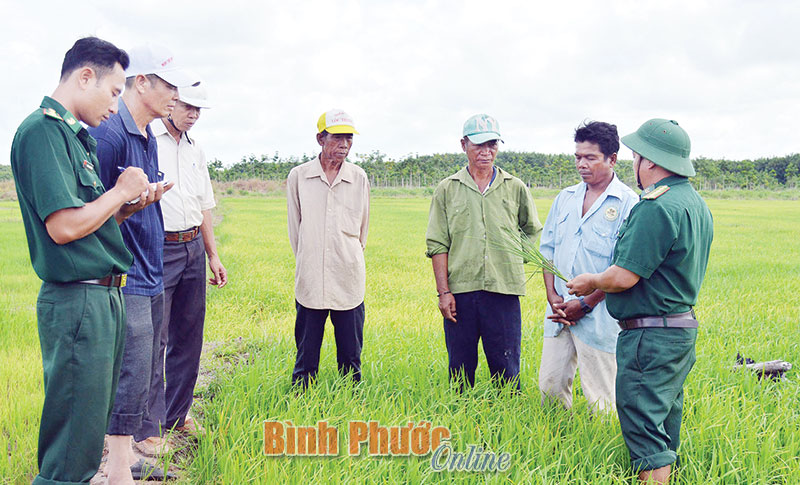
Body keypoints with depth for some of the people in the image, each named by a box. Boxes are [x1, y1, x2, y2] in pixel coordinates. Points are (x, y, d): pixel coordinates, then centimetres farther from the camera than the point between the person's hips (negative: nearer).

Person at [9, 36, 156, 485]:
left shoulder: (76, 137, 16)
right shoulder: (43, 131, -14)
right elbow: (63, 226, -23)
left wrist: (133, 204, 6)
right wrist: (121, 191, -9)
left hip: (104, 296, 10)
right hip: (77, 301, -10)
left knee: (93, 426, 20)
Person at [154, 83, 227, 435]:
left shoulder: (195, 150, 18)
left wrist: (213, 255, 19)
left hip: (193, 248, 7)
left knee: (188, 336, 10)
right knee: (153, 337, -5)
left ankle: (177, 416, 22)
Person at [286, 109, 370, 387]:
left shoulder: (359, 179, 5)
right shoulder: (298, 177, 2)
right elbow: (295, 229, 10)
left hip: (350, 283, 1)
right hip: (310, 282, -1)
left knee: (350, 360, 8)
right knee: (305, 360, 6)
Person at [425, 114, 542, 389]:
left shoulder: (516, 188, 10)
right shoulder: (447, 189, 7)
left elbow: (533, 233, 21)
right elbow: (437, 244, 3)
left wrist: (515, 260, 6)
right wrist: (443, 291, -4)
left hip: (504, 292, 0)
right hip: (460, 291, 0)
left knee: (506, 371, 4)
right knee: (460, 369, 9)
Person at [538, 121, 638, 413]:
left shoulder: (628, 203, -7)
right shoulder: (565, 198, 12)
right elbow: (547, 249, 14)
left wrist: (586, 304, -12)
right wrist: (552, 295, 1)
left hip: (598, 317, -5)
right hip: (559, 312, 6)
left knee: (600, 399, 3)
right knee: (550, 386, 11)